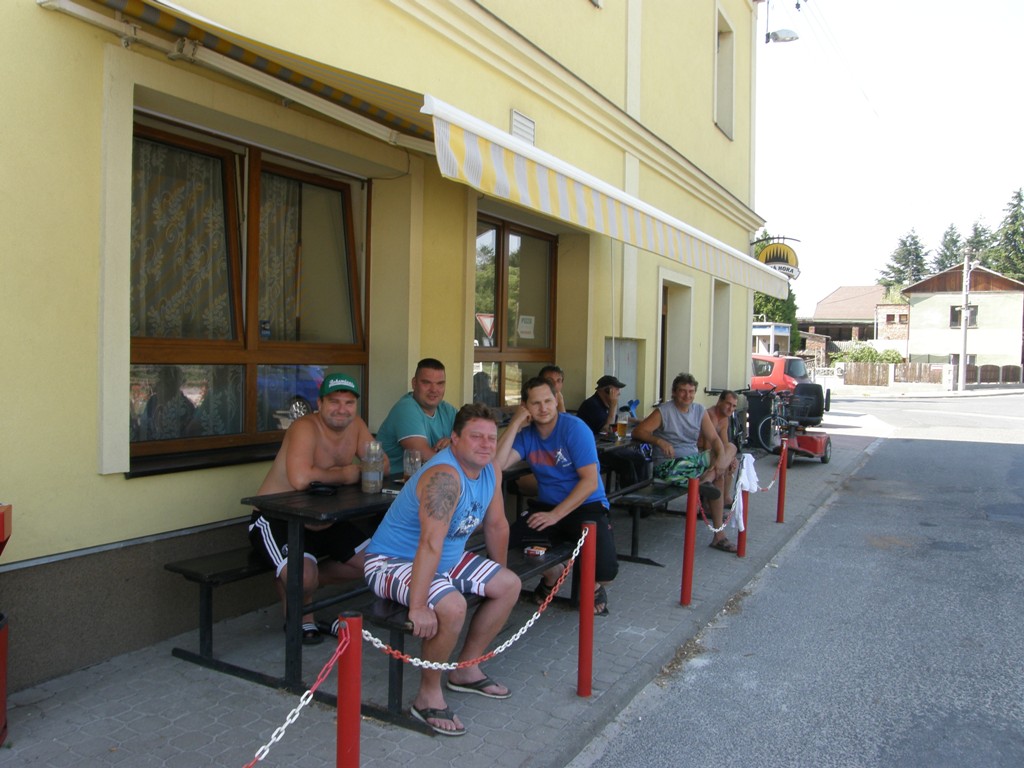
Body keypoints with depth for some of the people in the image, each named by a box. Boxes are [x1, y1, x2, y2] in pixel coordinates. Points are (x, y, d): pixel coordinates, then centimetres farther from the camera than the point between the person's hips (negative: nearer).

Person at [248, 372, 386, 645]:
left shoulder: (355, 425, -1)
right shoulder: (305, 428, -24)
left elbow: (382, 466, 0)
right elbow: (299, 479, -40)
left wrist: (360, 471, -23)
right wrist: (343, 474, -24)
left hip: (323, 520, 8)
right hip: (275, 519, -8)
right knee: (303, 575, -30)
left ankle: (302, 583, 21)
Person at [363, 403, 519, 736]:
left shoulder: (490, 472, -3)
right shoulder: (444, 477, -31)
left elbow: (496, 525, 10)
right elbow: (430, 544, -37)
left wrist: (499, 572, 17)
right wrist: (418, 608, -40)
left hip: (448, 560, 10)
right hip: (392, 561, -10)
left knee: (510, 585, 8)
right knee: (452, 606, -34)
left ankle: (465, 669, 18)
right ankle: (428, 694, -10)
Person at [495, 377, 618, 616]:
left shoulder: (574, 428, -12)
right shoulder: (525, 433, 1)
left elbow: (590, 481, -18)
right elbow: (497, 464, -14)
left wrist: (555, 515, -24)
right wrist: (515, 423, -15)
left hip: (586, 506, -4)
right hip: (547, 506, 4)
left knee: (605, 569, -28)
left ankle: (594, 587, 15)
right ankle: (550, 576, 11)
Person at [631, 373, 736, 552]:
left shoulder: (700, 410, 9)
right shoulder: (663, 411, -7)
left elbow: (714, 438, 4)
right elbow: (637, 431, -14)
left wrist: (721, 457, -16)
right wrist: (659, 441, -29)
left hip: (694, 460, 7)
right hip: (668, 466, -7)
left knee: (729, 449, -10)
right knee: (715, 486, -23)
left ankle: (707, 480, -23)